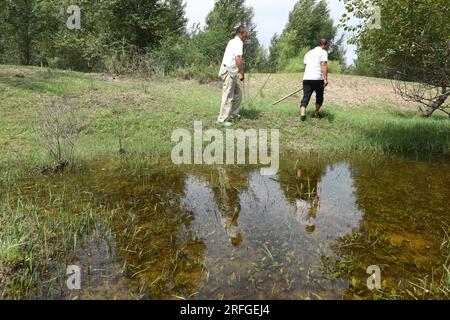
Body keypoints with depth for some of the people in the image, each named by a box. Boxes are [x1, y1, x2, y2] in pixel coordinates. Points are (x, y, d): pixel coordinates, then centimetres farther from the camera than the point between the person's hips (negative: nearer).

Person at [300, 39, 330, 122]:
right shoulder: (323, 52, 2)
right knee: (319, 96, 16)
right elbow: (324, 65, -12)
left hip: (306, 78, 5)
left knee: (306, 96, -3)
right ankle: (317, 113, 27)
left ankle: (302, 114, -22)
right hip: (318, 78, -4)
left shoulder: (308, 53, 24)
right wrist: (325, 78, -19)